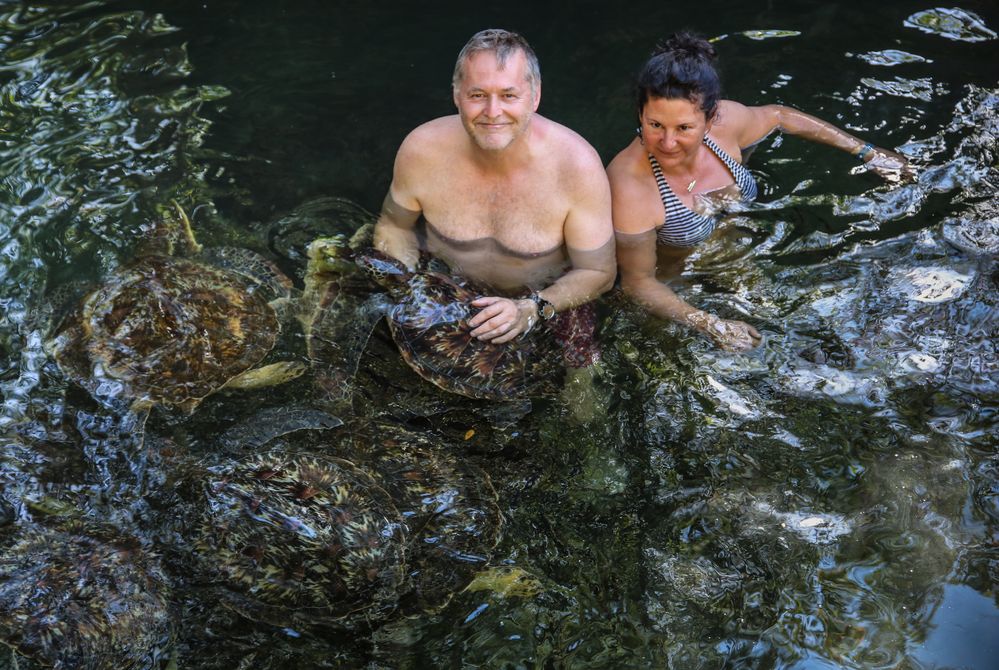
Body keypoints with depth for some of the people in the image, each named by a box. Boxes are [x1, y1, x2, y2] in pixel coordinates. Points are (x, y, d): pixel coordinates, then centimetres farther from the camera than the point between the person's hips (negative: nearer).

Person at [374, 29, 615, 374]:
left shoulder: (576, 165, -25)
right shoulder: (421, 150, -19)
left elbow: (598, 272, -14)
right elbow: (394, 226, 2)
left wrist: (531, 309, -31)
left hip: (546, 300, -1)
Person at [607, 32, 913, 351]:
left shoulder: (724, 121, -23)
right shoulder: (629, 189, -37)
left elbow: (779, 116, 1)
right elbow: (638, 283, -25)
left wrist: (865, 151, 7)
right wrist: (711, 326, -34)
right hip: (674, 285, -4)